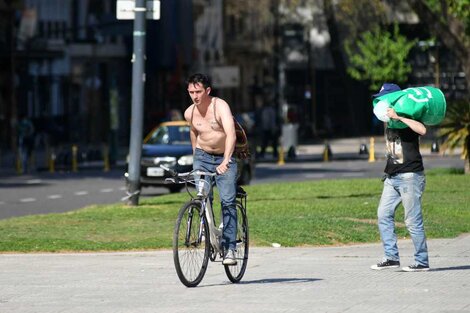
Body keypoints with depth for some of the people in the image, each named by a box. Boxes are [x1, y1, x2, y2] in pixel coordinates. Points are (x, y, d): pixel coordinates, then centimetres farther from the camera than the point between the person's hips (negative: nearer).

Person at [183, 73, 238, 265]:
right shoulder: (189, 113, -4)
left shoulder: (220, 106, -20)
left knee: (228, 201, -13)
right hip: (202, 157, 4)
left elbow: (231, 134, -33)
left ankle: (229, 248, -11)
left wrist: (225, 161, -46)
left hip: (224, 159, -4)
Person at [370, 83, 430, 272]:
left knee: (413, 221, -6)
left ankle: (422, 262, 0)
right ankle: (391, 257, 6)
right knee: (384, 215, 2)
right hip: (392, 177, 8)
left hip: (410, 176, -8)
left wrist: (399, 117, -29)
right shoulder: (388, 120, 14)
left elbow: (422, 130, -30)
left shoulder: (405, 119, -9)